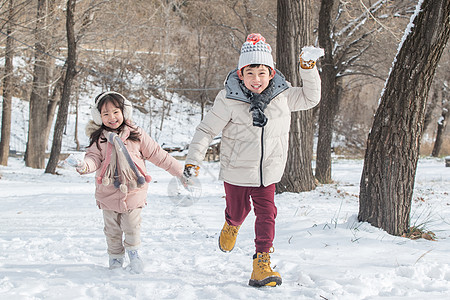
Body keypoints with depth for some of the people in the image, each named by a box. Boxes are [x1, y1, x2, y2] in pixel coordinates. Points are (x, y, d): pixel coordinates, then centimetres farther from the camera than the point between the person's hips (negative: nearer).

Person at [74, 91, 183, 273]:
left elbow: (157, 155, 3)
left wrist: (180, 171, 4)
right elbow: (94, 157, -6)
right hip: (108, 193, 1)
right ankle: (115, 257, 31)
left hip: (133, 191, -1)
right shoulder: (99, 139, 1)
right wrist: (85, 166, -31)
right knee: (112, 229, 10)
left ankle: (133, 251, 26)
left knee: (132, 227, -1)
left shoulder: (136, 135, 0)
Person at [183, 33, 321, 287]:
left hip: (268, 173, 2)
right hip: (237, 171, -2)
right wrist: (193, 160, -20)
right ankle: (231, 226, 54)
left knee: (267, 213, -7)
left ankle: (262, 263, 1)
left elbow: (311, 98, 9)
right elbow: (206, 130, -11)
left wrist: (309, 70, -5)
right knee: (238, 211, 16)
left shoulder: (281, 95, -6)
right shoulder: (228, 100, -17)